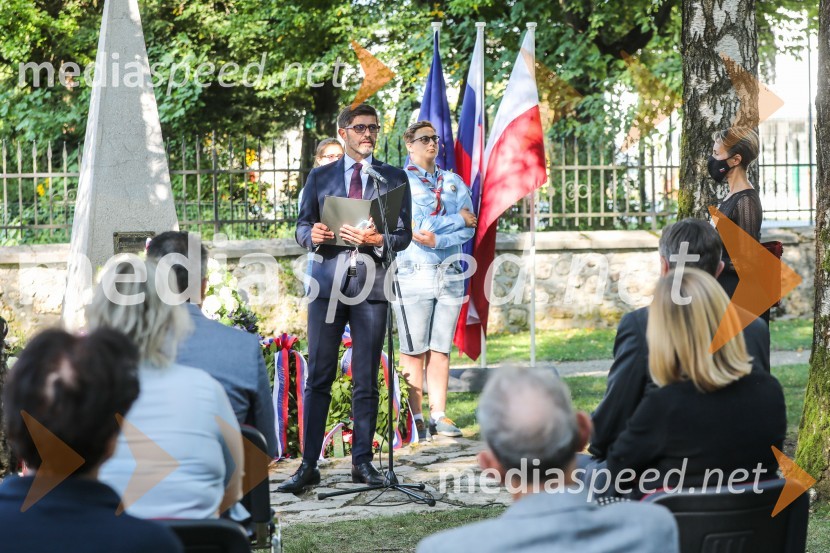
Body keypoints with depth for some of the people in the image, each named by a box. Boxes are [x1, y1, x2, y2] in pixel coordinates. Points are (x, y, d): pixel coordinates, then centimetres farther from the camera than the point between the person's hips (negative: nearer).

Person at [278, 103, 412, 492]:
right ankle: (308, 466, -1)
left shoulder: (394, 178, 10)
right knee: (318, 377, -2)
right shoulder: (320, 177, 13)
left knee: (366, 380, 3)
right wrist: (313, 235, -13)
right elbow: (302, 228, 11)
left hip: (371, 284, 0)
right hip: (328, 282, 0)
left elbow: (404, 235, 4)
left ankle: (362, 461, 11)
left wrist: (377, 239, -17)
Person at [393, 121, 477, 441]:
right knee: (413, 351, -4)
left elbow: (469, 229, 4)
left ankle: (438, 415, 6)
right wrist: (457, 219, -6)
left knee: (441, 349, 4)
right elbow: (412, 225, -11)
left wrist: (437, 239, -12)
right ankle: (415, 418, -2)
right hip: (413, 273, -4)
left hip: (450, 274, 4)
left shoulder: (454, 183, 15)